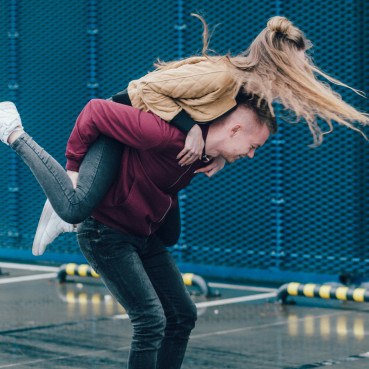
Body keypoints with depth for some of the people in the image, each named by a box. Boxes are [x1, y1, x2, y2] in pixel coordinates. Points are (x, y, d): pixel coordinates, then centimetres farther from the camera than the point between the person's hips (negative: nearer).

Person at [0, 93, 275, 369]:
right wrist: (75, 165, -13)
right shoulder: (169, 135, -30)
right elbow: (97, 111, -24)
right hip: (106, 233, -9)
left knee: (183, 316, 8)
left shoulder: (205, 155, -1)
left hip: (146, 236, 9)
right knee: (151, 322, -15)